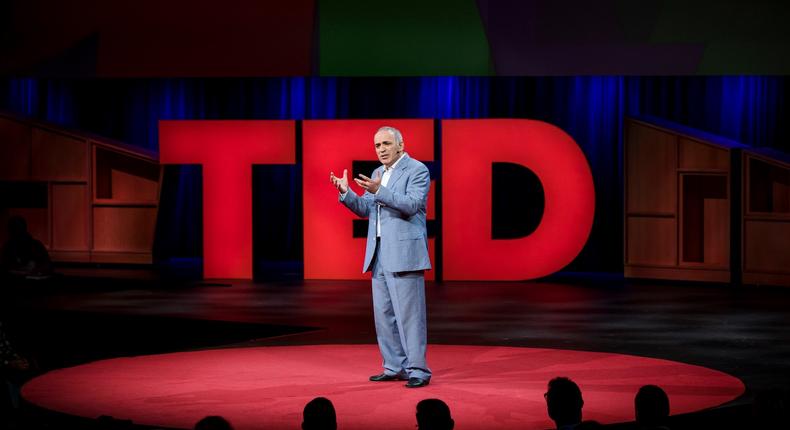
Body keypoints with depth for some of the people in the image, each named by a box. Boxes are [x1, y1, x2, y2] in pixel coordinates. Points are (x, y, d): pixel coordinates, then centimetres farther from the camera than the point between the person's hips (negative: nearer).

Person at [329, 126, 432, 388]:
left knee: (409, 314, -9)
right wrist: (346, 192, -1)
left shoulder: (417, 170, -6)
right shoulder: (378, 173, 18)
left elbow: (411, 205, -19)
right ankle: (395, 367, 16)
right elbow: (365, 210, 16)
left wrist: (379, 191, -28)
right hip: (379, 255, 8)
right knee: (384, 314, 9)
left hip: (404, 253, -8)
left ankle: (418, 371, -7)